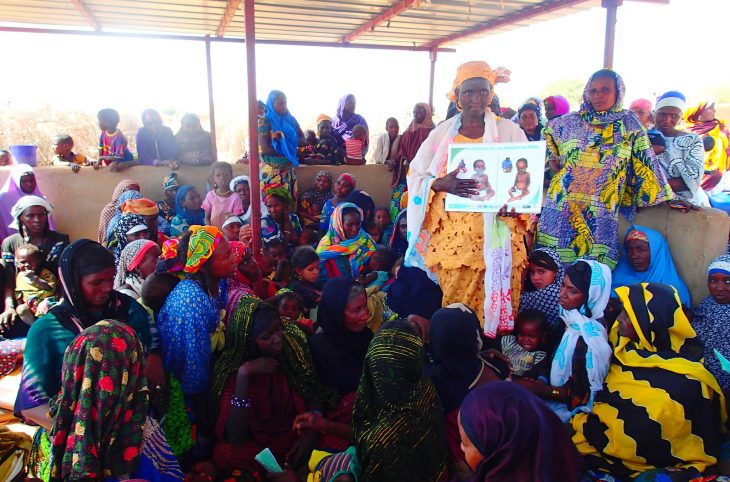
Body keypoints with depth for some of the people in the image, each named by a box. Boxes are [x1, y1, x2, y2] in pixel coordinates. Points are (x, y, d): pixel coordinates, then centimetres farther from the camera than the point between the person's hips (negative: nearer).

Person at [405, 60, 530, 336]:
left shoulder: (510, 131, 6)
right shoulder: (442, 133, 6)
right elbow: (416, 178, 5)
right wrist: (442, 184, -16)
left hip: (496, 233, 0)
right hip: (453, 235, 0)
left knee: (497, 304, 1)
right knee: (456, 305, 1)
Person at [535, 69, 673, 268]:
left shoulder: (629, 123, 5)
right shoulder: (572, 121, 9)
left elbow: (645, 164, 4)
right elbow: (549, 132, 29)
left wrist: (665, 197, 1)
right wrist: (554, 161, 16)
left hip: (603, 212, -2)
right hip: (564, 204, 2)